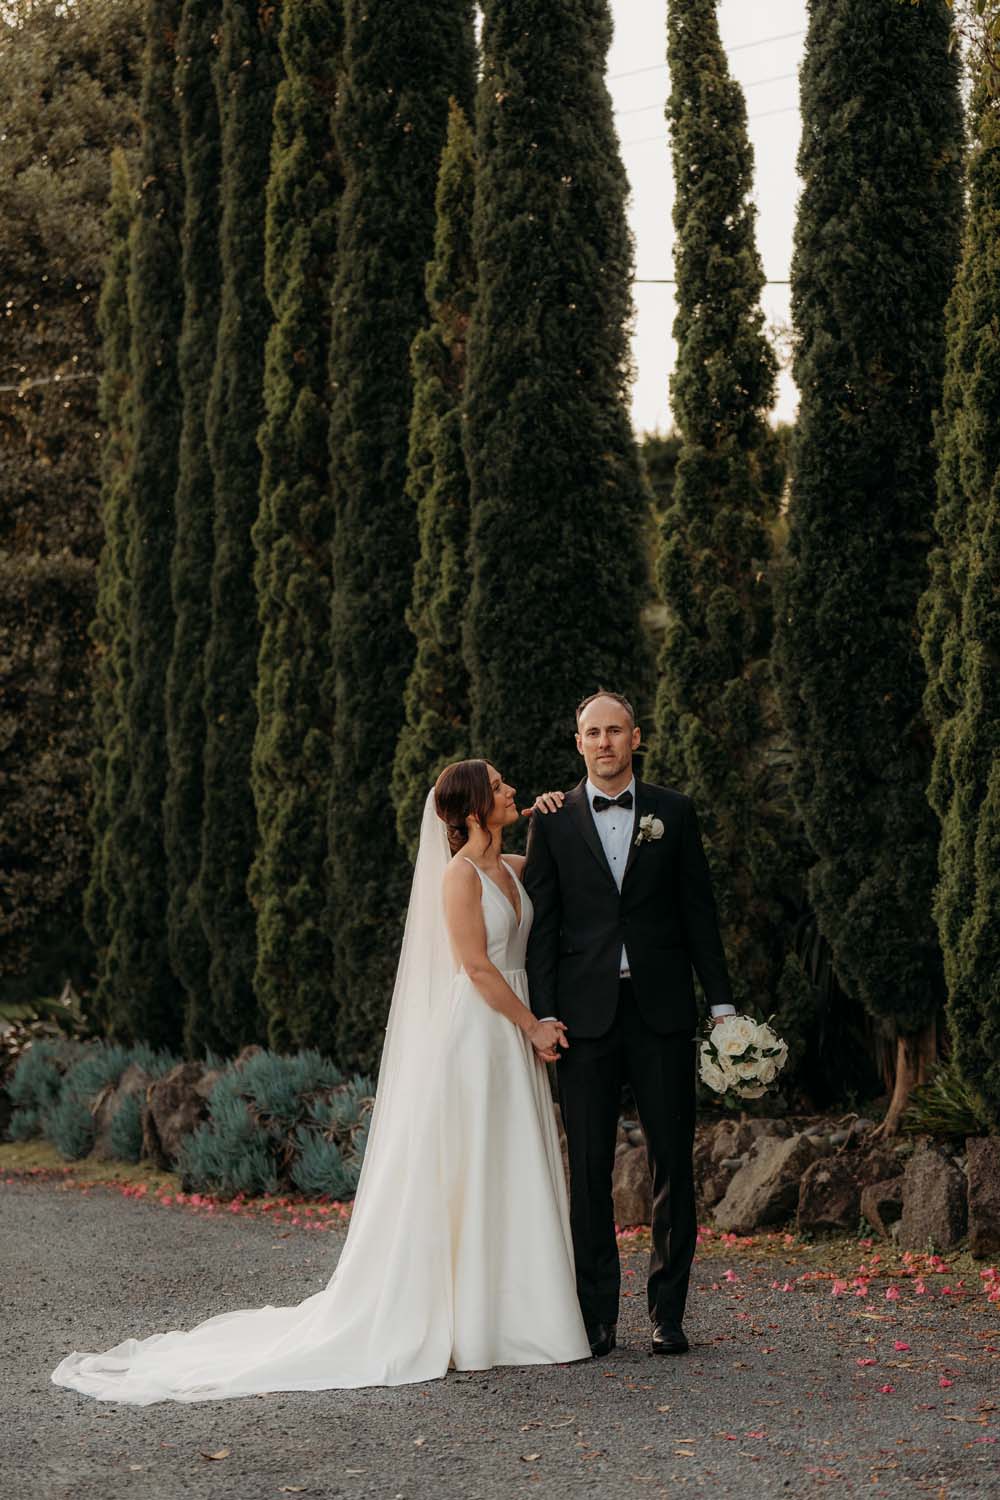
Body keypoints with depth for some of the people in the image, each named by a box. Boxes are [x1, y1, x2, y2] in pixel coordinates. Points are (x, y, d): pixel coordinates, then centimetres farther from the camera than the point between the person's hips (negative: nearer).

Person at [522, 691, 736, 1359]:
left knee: (674, 1160, 1)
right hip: (587, 1013, 0)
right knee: (589, 1166, 2)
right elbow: (543, 923, 4)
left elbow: (699, 910, 8)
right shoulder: (554, 821, 6)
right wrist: (542, 1014, -4)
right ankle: (598, 1315, 8)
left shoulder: (673, 811, 7)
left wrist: (721, 1001, 3)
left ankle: (668, 1311, 9)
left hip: (662, 1009, 0)